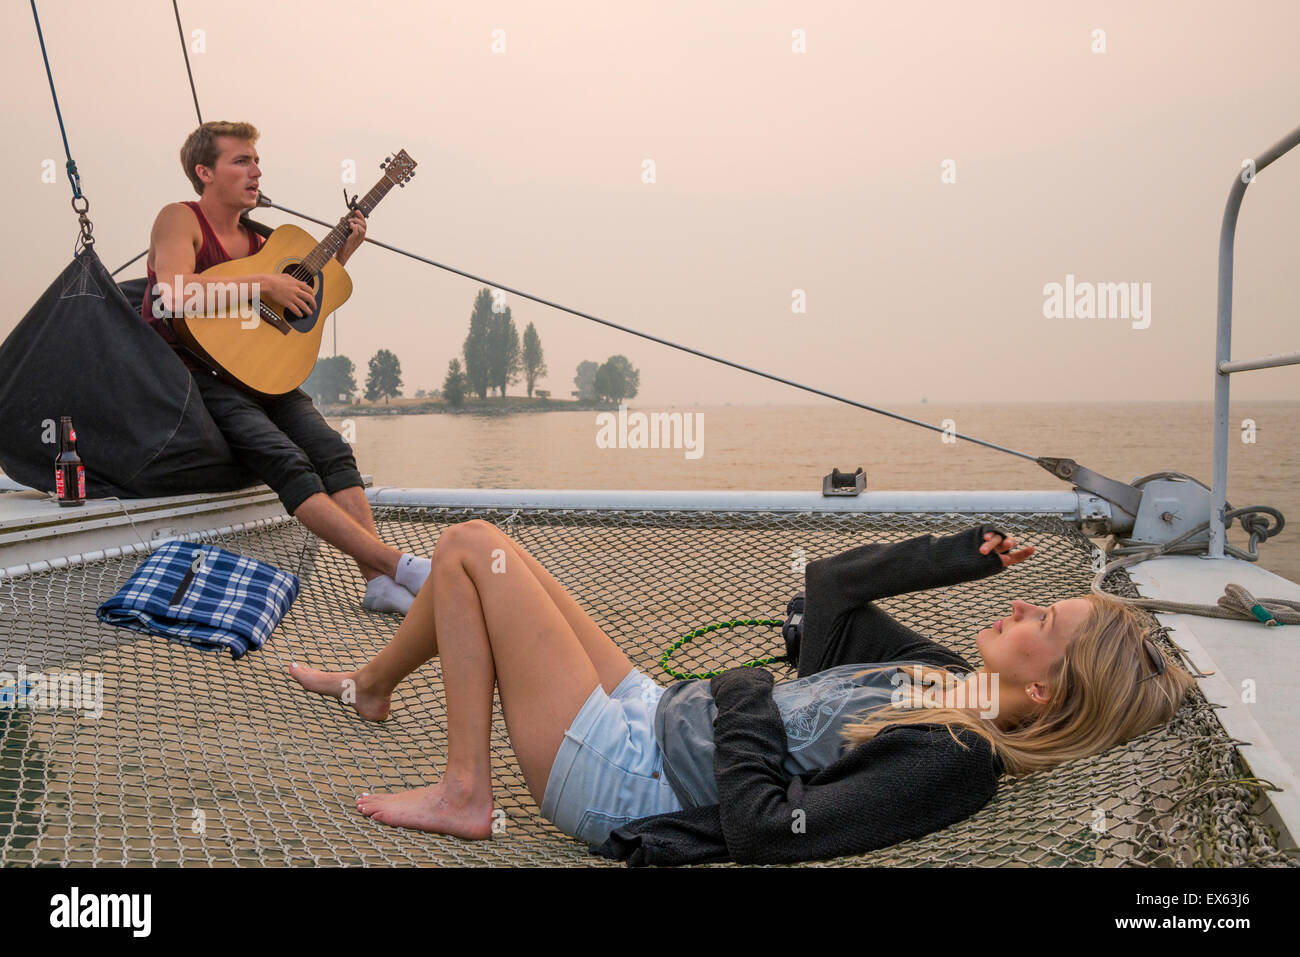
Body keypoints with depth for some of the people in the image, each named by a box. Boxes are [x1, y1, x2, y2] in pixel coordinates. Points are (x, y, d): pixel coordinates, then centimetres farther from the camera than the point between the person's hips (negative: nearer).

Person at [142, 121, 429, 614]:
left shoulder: (256, 236, 19)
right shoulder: (180, 219, -2)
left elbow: (299, 307, 30)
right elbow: (174, 290, -22)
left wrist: (340, 254, 18)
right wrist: (264, 283, -18)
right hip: (187, 373, -7)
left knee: (332, 449, -19)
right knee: (286, 461, -27)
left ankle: (379, 581, -28)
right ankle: (397, 562, -33)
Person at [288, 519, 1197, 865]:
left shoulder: (954, 757, -24)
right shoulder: (948, 678, 2)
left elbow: (763, 830, -30)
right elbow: (831, 584, 13)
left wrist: (744, 700, -17)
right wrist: (961, 554, 5)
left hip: (618, 780, -8)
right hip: (658, 712, 9)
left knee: (470, 548, -4)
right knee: (474, 542, 14)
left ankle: (463, 793, 7)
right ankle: (370, 684, 41)